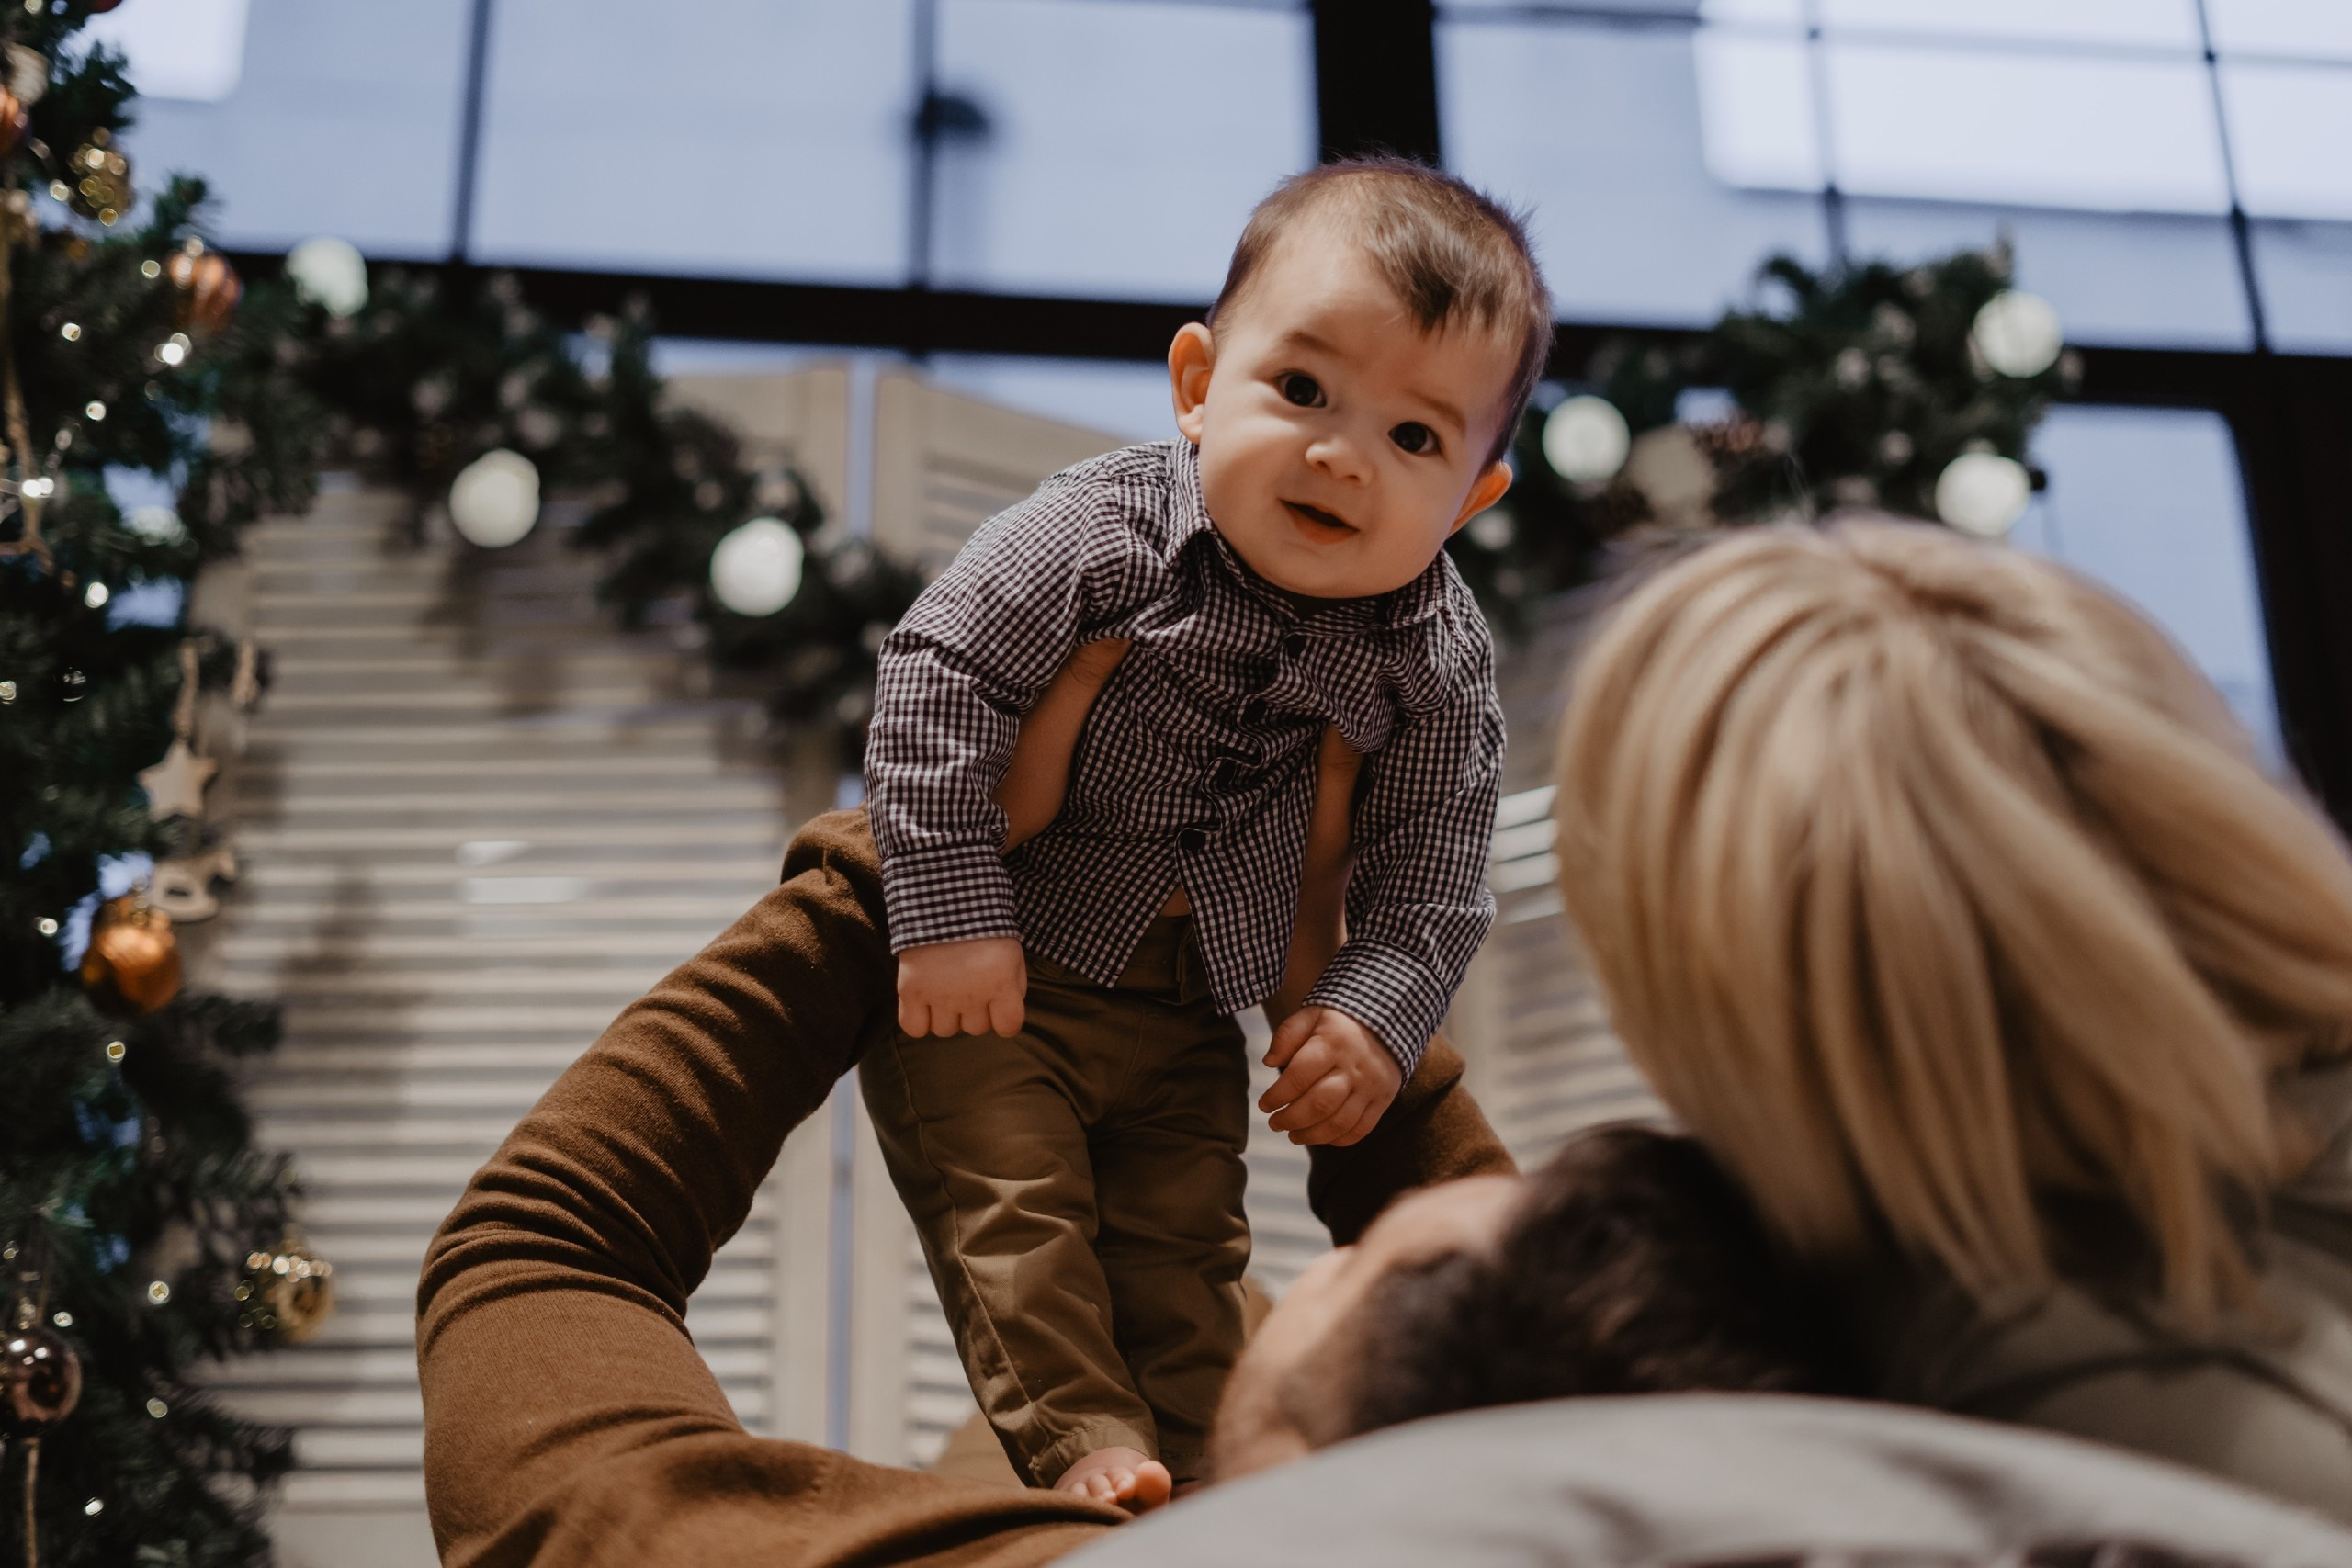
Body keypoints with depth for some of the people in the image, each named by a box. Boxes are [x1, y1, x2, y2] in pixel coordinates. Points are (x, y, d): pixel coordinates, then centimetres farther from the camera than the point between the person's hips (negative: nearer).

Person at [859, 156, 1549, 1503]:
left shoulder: (1442, 663, -13)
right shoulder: (1099, 532, -22)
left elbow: (1433, 868, -5)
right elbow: (940, 677, -21)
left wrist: (1378, 1010, -21)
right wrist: (951, 915, -25)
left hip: (1192, 1011, 3)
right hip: (993, 973, -3)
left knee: (1182, 1241, 7)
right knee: (1010, 1193, -12)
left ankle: (1184, 1470, 18)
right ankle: (1084, 1444, -5)